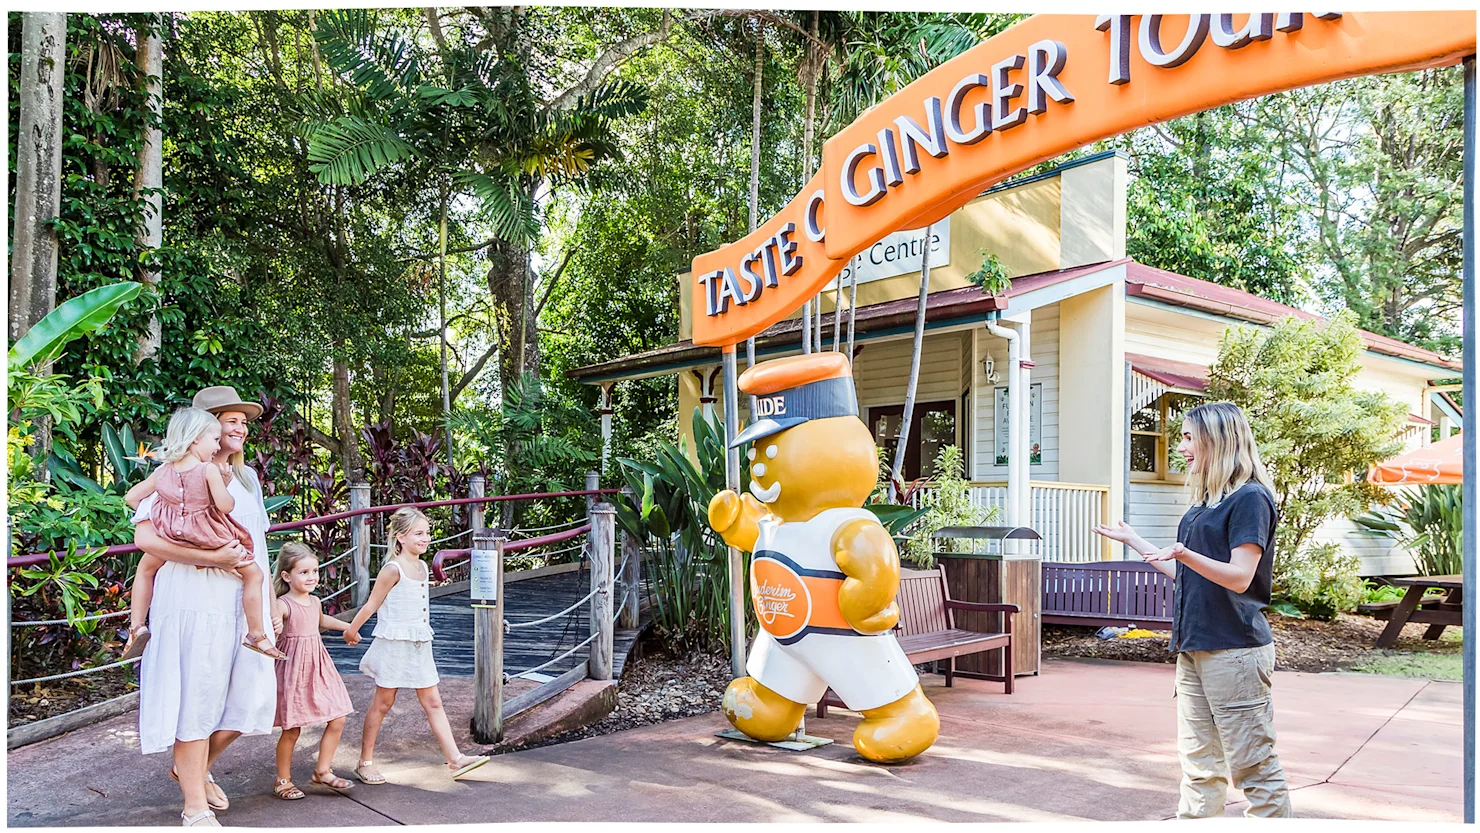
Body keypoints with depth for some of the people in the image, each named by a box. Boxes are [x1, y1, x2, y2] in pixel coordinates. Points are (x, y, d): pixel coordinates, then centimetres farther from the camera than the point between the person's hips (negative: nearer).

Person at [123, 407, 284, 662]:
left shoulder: (162, 472, 3)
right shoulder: (209, 470, -16)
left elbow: (131, 497, 10)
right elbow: (226, 505, -18)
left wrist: (147, 513, 26)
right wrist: (224, 483, 0)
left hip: (172, 536, 5)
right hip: (209, 537, -5)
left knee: (146, 568, 34)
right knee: (253, 573, 9)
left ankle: (136, 626, 26)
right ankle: (256, 635, 11)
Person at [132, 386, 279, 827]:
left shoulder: (246, 477, 17)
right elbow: (145, 536, -18)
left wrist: (269, 603, 18)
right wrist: (214, 558, -23)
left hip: (244, 602, 7)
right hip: (194, 602, -7)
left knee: (250, 697, 7)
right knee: (197, 699, 1)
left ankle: (195, 767, 34)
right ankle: (195, 807, 14)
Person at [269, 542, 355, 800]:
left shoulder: (315, 602, 8)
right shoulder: (282, 605, -15)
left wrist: (347, 627, 40)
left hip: (319, 668, 7)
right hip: (294, 670, -7)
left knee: (337, 721, 4)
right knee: (292, 730, 3)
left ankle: (322, 770, 21)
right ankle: (283, 780, 23)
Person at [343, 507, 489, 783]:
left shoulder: (423, 567, 8)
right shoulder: (393, 569, -15)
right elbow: (372, 604, -7)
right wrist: (352, 630, 3)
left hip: (419, 646, 7)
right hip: (394, 644, -7)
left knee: (433, 702, 5)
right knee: (383, 702, 6)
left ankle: (455, 759, 5)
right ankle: (365, 763, 21)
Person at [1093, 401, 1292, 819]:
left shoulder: (1250, 498, -10)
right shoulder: (1204, 502, 16)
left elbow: (1239, 577, -18)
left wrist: (1184, 553, -34)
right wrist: (1131, 539, 25)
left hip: (1234, 650, -9)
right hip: (1194, 648, 9)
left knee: (1252, 764, -1)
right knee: (1199, 763, 13)